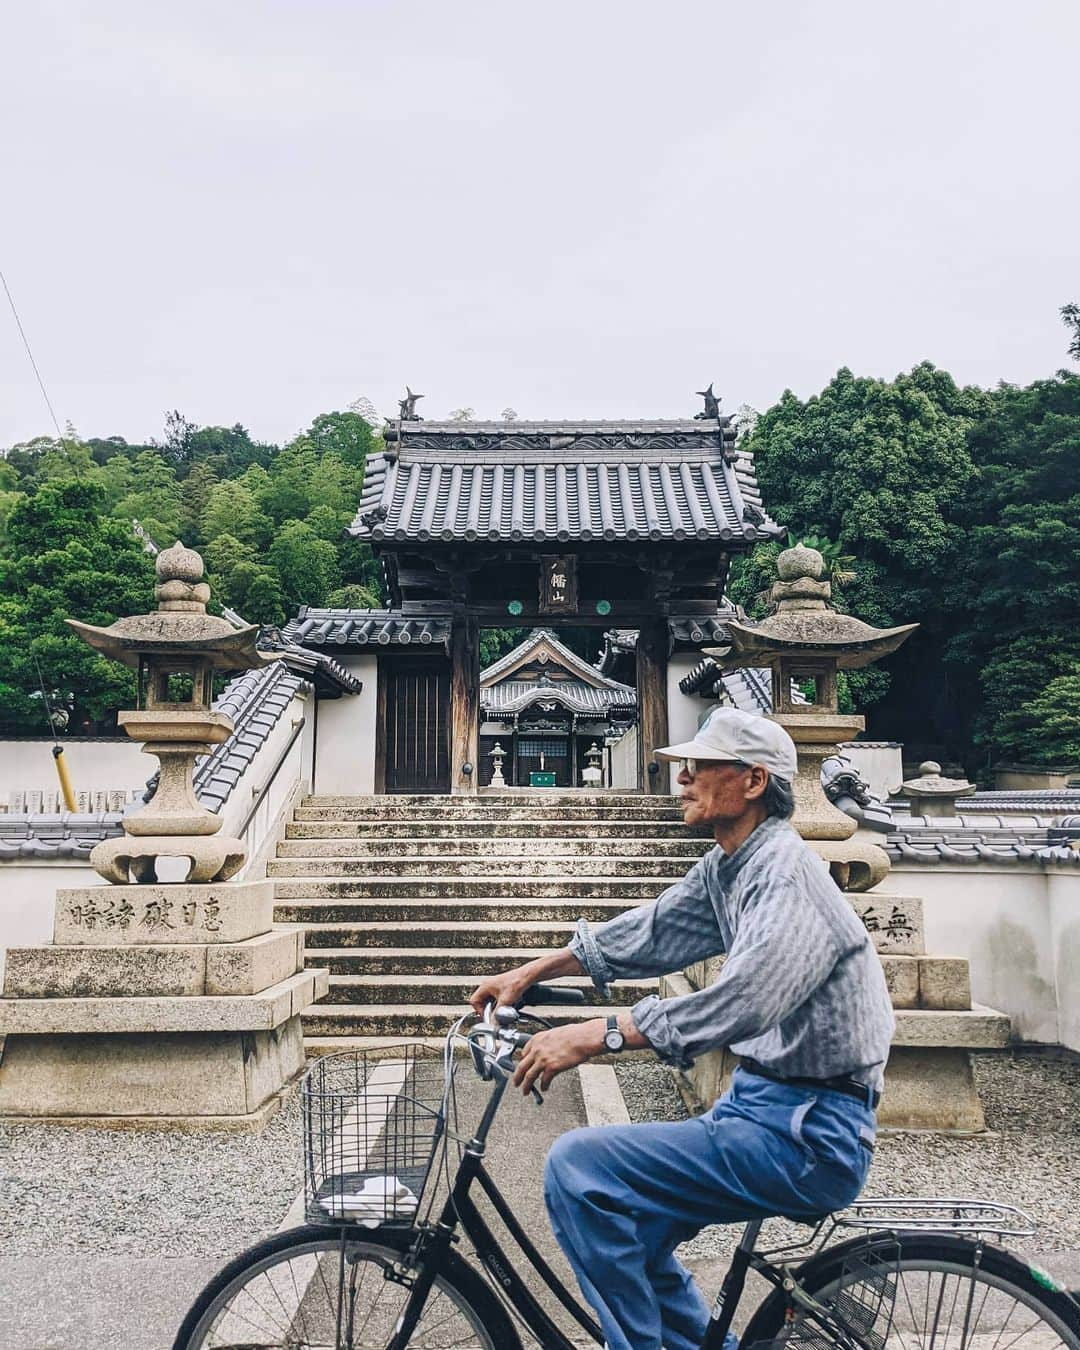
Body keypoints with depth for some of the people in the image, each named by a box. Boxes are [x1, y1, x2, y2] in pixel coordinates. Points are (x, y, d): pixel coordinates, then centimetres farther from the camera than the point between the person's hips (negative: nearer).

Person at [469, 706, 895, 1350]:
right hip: (766, 1104, 10)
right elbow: (646, 933, 18)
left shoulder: (787, 874, -21)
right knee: (622, 1224, 17)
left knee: (578, 1166, -16)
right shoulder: (725, 868, 8)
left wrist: (594, 1035, -32)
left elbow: (738, 1002, -33)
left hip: (809, 1136, -10)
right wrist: (528, 972, 17)